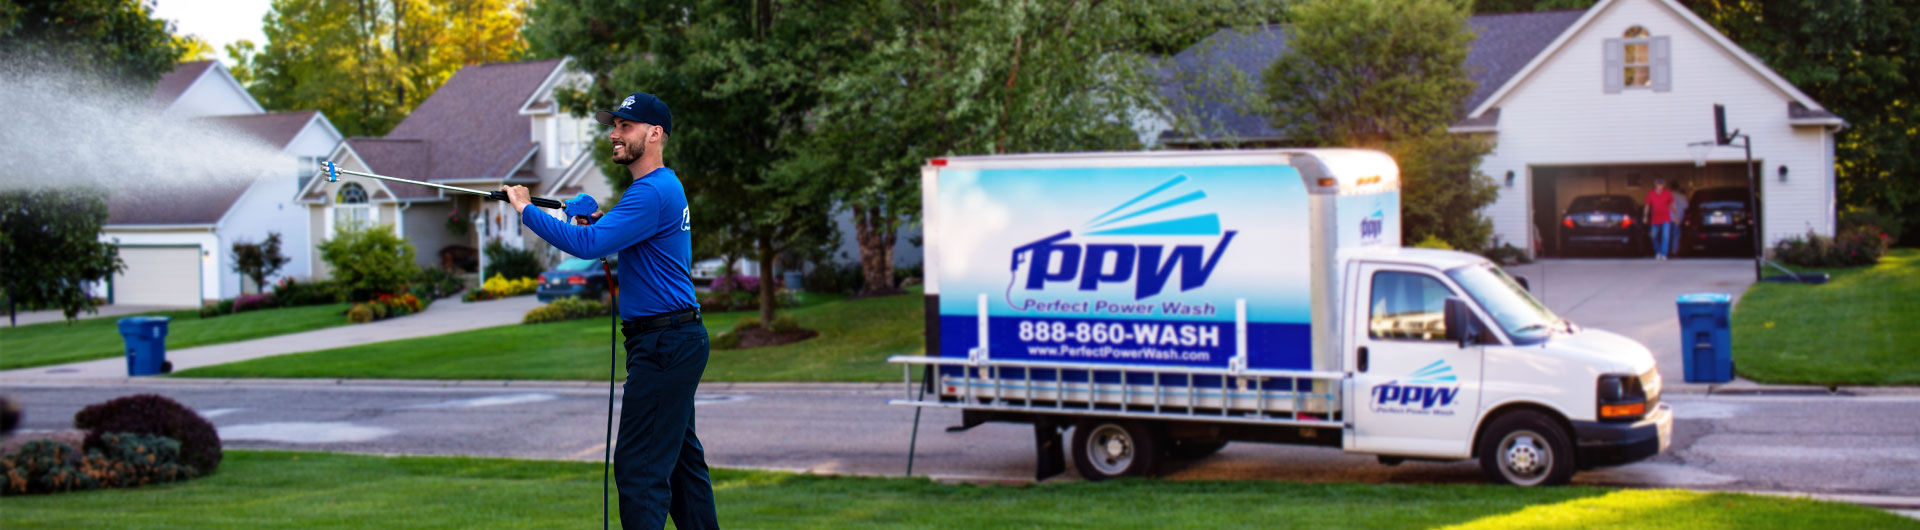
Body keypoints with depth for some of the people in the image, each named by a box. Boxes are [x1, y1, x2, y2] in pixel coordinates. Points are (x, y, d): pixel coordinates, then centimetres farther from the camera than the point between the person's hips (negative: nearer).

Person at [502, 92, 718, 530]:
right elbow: (626, 237, 30)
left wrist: (527, 209, -16)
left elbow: (588, 245, -26)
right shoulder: (665, 186, 17)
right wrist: (596, 220, 12)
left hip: (665, 345, -11)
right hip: (677, 341, 11)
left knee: (639, 466, -11)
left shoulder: (653, 193, -17)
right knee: (680, 456, 17)